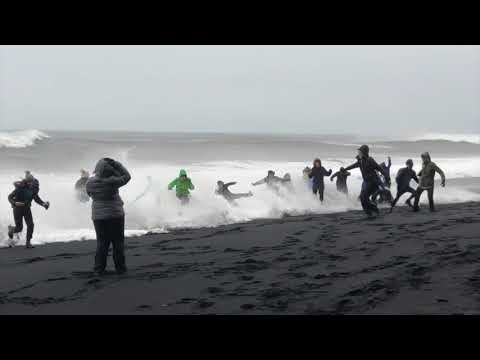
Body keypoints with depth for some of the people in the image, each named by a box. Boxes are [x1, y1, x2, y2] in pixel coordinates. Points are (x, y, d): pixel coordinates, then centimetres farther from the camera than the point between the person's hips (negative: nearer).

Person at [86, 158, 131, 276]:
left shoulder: (90, 182, -8)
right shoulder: (112, 181, -20)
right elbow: (126, 176, -5)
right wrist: (115, 164, -6)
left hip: (98, 216, 3)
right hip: (115, 214, -3)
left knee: (102, 242, 11)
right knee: (118, 242, 7)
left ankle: (99, 269, 9)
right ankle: (120, 267, 10)